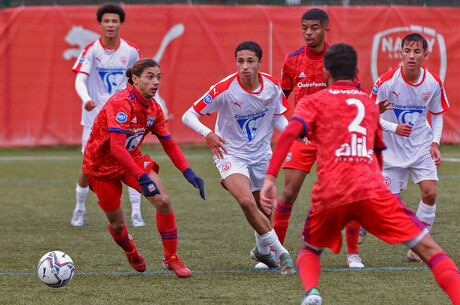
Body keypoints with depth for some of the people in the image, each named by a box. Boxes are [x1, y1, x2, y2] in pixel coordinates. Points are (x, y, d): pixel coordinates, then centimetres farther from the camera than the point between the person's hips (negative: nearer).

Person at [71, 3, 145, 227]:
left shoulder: (130, 51, -1)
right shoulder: (91, 50, -9)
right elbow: (79, 80, -18)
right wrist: (86, 99, -37)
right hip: (95, 116, -1)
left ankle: (136, 213, 0)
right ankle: (79, 209, 21)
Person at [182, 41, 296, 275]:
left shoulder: (272, 86, -10)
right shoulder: (224, 89, -22)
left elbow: (278, 118, 8)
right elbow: (189, 116, -18)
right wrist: (208, 134, -37)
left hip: (261, 154, 4)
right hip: (231, 154, -4)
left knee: (264, 209, 13)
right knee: (246, 201, -27)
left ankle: (262, 251, 44)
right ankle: (282, 253, -16)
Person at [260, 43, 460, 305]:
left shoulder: (313, 101, 15)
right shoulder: (370, 104, 25)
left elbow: (290, 133, -6)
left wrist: (270, 178, -11)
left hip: (329, 195, 0)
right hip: (371, 190, 0)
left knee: (309, 251, 25)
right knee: (428, 248, 0)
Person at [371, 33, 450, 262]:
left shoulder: (433, 83, -8)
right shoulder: (387, 81, -17)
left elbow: (437, 114, 8)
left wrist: (435, 143, -4)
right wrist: (395, 128, -24)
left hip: (422, 146, 2)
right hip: (392, 148, -2)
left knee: (430, 193, -13)